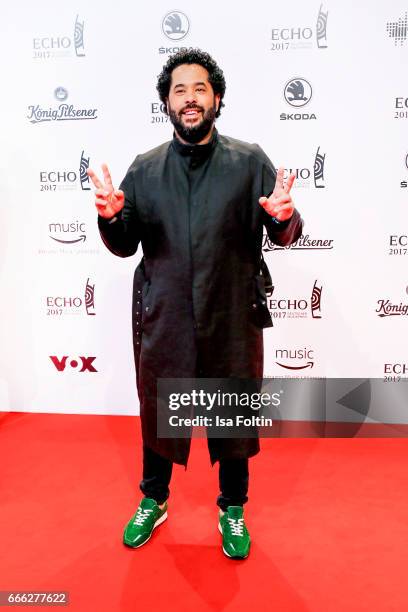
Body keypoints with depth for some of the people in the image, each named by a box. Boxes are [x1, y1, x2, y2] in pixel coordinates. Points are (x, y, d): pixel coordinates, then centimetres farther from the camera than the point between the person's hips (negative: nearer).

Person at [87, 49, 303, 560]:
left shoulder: (250, 162, 0)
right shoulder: (145, 168, 4)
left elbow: (283, 236, -4)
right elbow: (124, 246, 4)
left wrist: (284, 218, -26)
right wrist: (111, 216, -17)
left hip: (232, 318, -1)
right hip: (163, 318, 2)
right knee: (156, 412, 17)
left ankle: (232, 509, 39)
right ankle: (153, 501, 43)